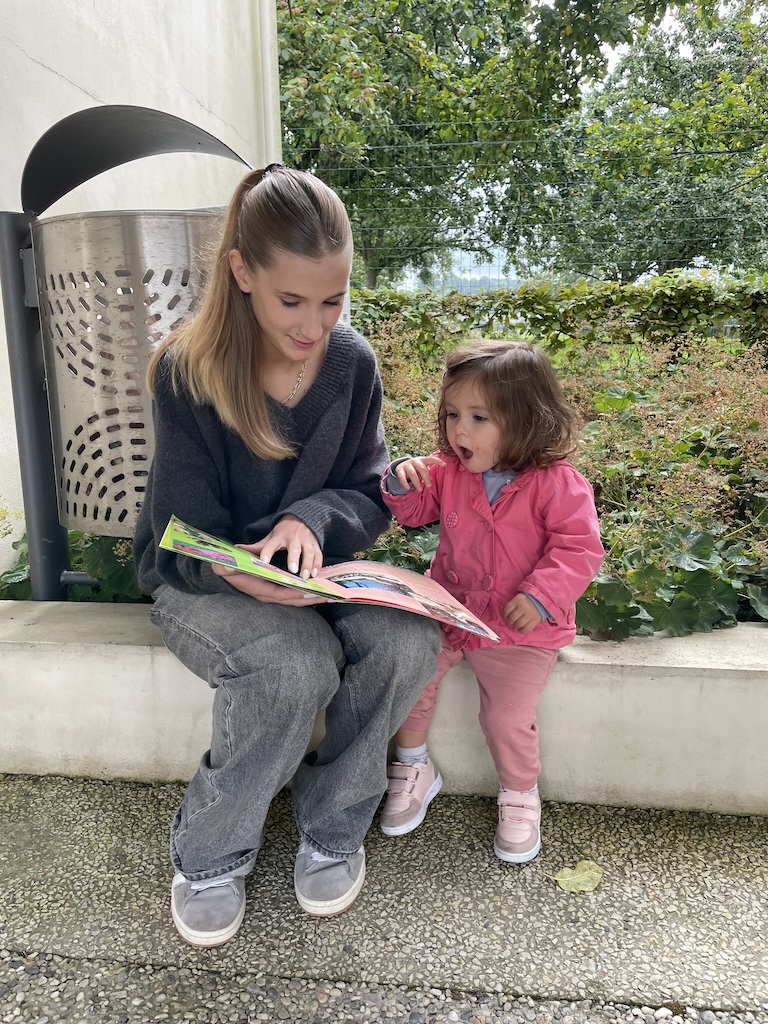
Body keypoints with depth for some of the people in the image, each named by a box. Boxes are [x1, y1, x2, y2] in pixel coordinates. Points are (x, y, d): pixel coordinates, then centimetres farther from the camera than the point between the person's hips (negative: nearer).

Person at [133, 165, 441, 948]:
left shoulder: (352, 363, -7)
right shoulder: (187, 371, -18)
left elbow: (371, 493, -1)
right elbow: (194, 542, -14)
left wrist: (312, 519, -24)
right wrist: (248, 574, -38)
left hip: (314, 566, 4)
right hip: (203, 579, -3)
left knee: (407, 640, -26)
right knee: (296, 667, -34)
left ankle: (332, 825, 0)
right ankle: (207, 855, -4)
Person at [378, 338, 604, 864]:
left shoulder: (556, 483, -15)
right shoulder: (447, 469, -2)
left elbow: (579, 547, -15)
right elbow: (413, 512, 11)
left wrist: (541, 595, -28)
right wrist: (402, 483, -12)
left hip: (521, 628, -4)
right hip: (448, 608, 4)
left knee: (508, 718, -9)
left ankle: (520, 796, 25)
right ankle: (415, 767, 19)